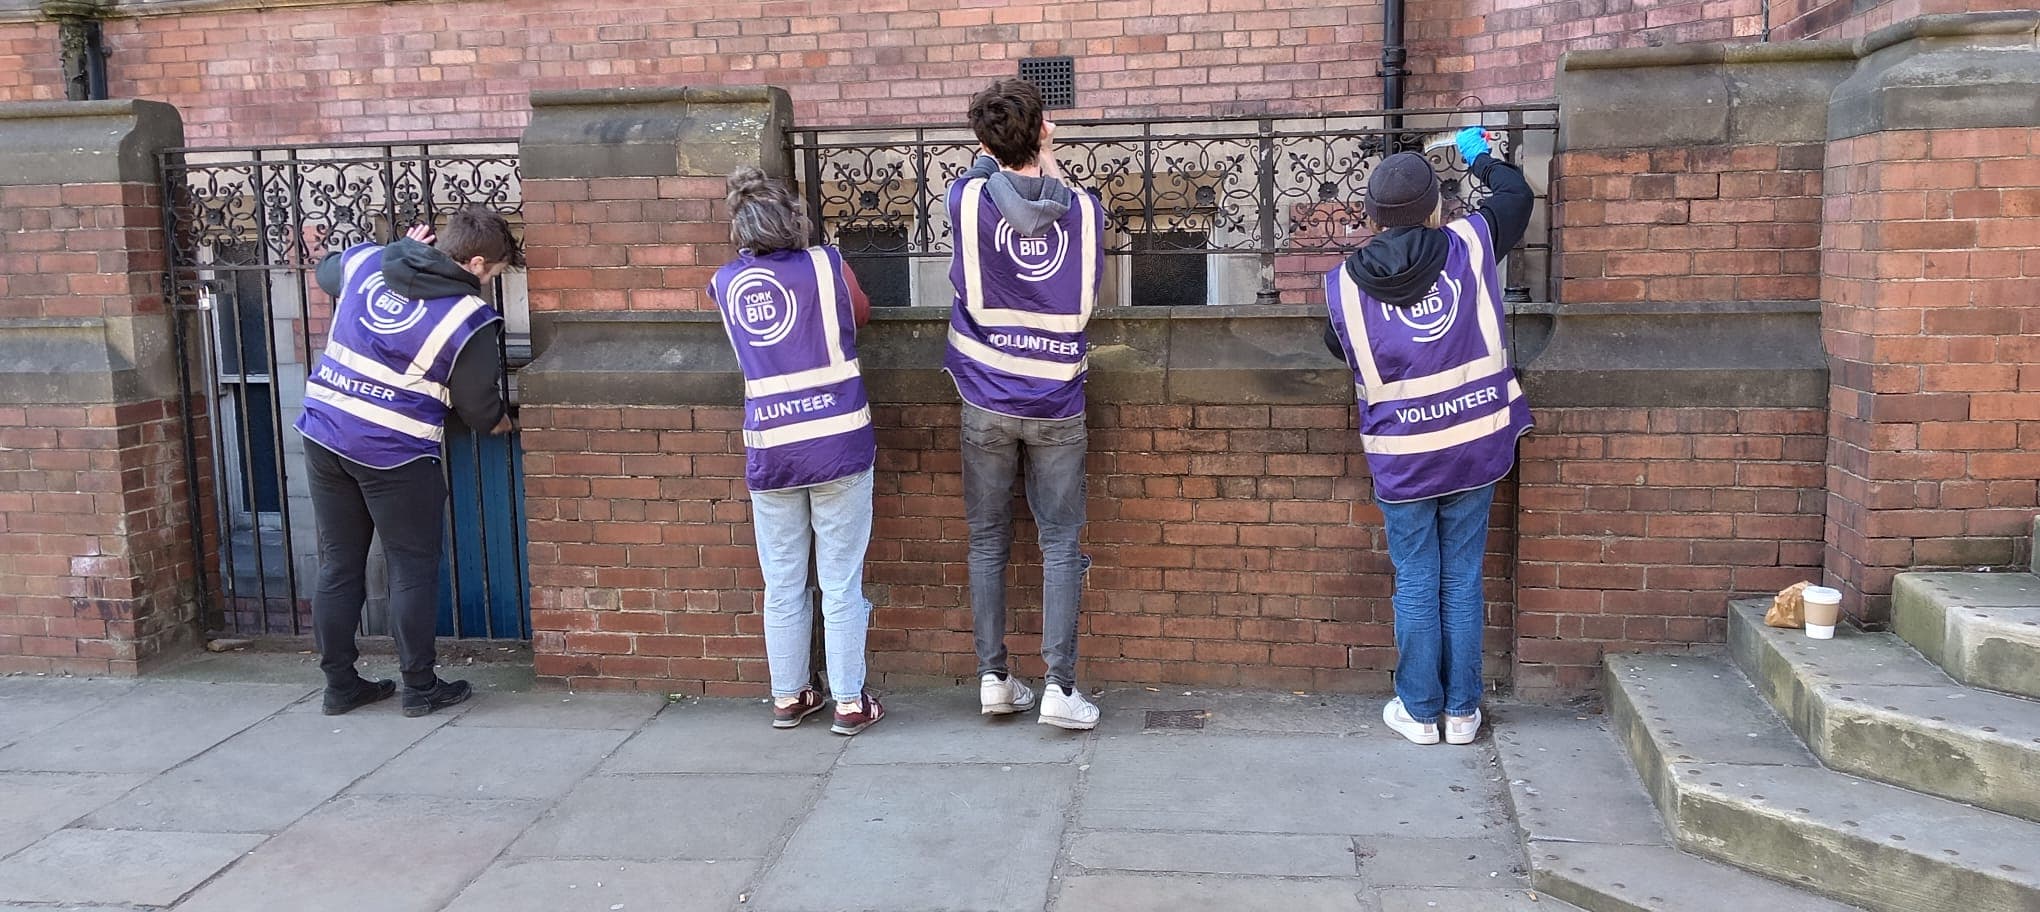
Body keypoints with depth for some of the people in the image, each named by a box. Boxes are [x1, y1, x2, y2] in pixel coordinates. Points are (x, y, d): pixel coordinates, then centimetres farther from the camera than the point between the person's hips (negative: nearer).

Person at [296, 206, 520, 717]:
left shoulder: (364, 262, 3)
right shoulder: (470, 320, -12)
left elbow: (327, 274, 29)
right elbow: (481, 413, -3)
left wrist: (404, 253, 34)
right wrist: (507, 424, 20)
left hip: (323, 437, 6)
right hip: (394, 456, -6)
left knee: (339, 566, 14)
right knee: (414, 570, 8)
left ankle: (340, 685, 23)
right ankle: (420, 689, 15)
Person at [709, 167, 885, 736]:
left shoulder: (725, 283, 4)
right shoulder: (826, 265, -3)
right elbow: (860, 313, 16)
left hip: (769, 448, 3)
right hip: (839, 442, -2)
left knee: (782, 583, 12)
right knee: (841, 581, 3)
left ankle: (788, 698, 22)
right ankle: (850, 703, 8)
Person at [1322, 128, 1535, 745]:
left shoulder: (1345, 284, -10)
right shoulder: (1469, 246, -8)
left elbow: (1339, 348, 9)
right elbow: (1516, 195, 12)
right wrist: (1480, 157, 29)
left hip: (1401, 459, -1)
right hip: (1475, 448, 1)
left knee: (1416, 585, 10)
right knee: (1463, 582, 11)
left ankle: (1419, 711, 18)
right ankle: (1462, 710, 20)